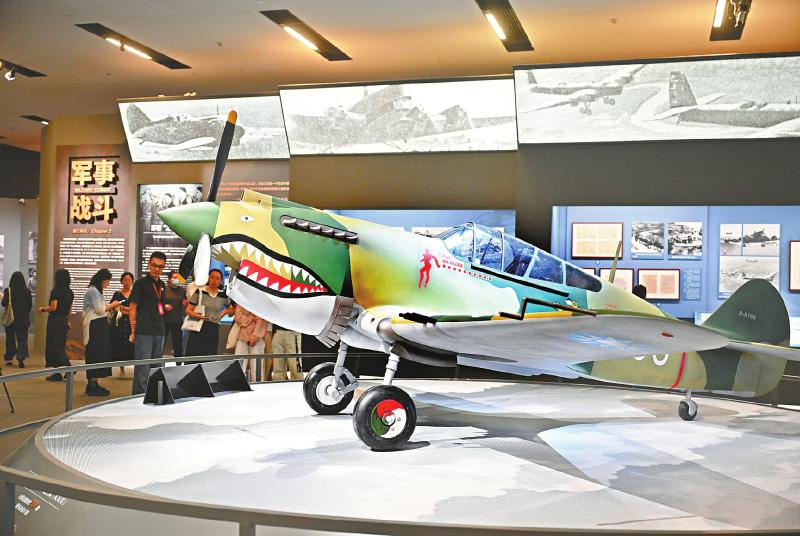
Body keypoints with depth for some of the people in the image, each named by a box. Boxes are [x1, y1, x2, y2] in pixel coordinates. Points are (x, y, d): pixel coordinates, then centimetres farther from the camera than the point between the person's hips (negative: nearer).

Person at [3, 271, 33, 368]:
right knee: (22, 338, 3)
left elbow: (4, 304, -10)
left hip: (11, 318, -1)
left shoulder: (8, 290, -10)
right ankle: (21, 357, -17)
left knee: (10, 338, 14)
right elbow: (30, 304, 2)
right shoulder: (27, 291, -4)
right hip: (24, 319, 1)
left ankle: (9, 358, 21)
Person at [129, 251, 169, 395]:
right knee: (143, 368, -8)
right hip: (143, 331, -7)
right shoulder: (141, 283, -4)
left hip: (159, 331, 7)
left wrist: (165, 307, 5)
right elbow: (133, 308, -5)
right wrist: (133, 331, -9)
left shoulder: (161, 284, 14)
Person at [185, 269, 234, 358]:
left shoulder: (223, 295, 6)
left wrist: (222, 314, 10)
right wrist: (199, 316, -19)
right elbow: (188, 310, -3)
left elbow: (230, 309, 26)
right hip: (198, 328, -3)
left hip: (213, 330, 3)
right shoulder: (199, 292, -2)